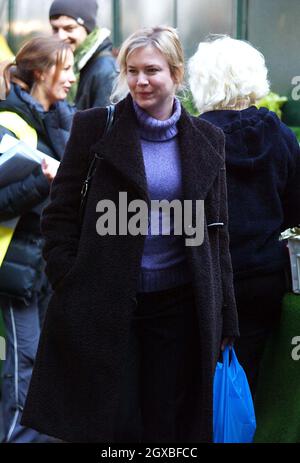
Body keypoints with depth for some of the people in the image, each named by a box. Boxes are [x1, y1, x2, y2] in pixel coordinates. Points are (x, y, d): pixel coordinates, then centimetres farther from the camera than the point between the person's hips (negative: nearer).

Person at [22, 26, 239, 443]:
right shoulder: (94, 127, -1)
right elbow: (60, 213, 1)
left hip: (178, 305, 2)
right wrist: (69, 288, -7)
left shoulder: (206, 140, 7)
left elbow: (216, 232, 10)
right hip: (105, 304, -2)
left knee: (168, 425, 8)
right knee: (110, 427, 2)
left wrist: (224, 317, 8)